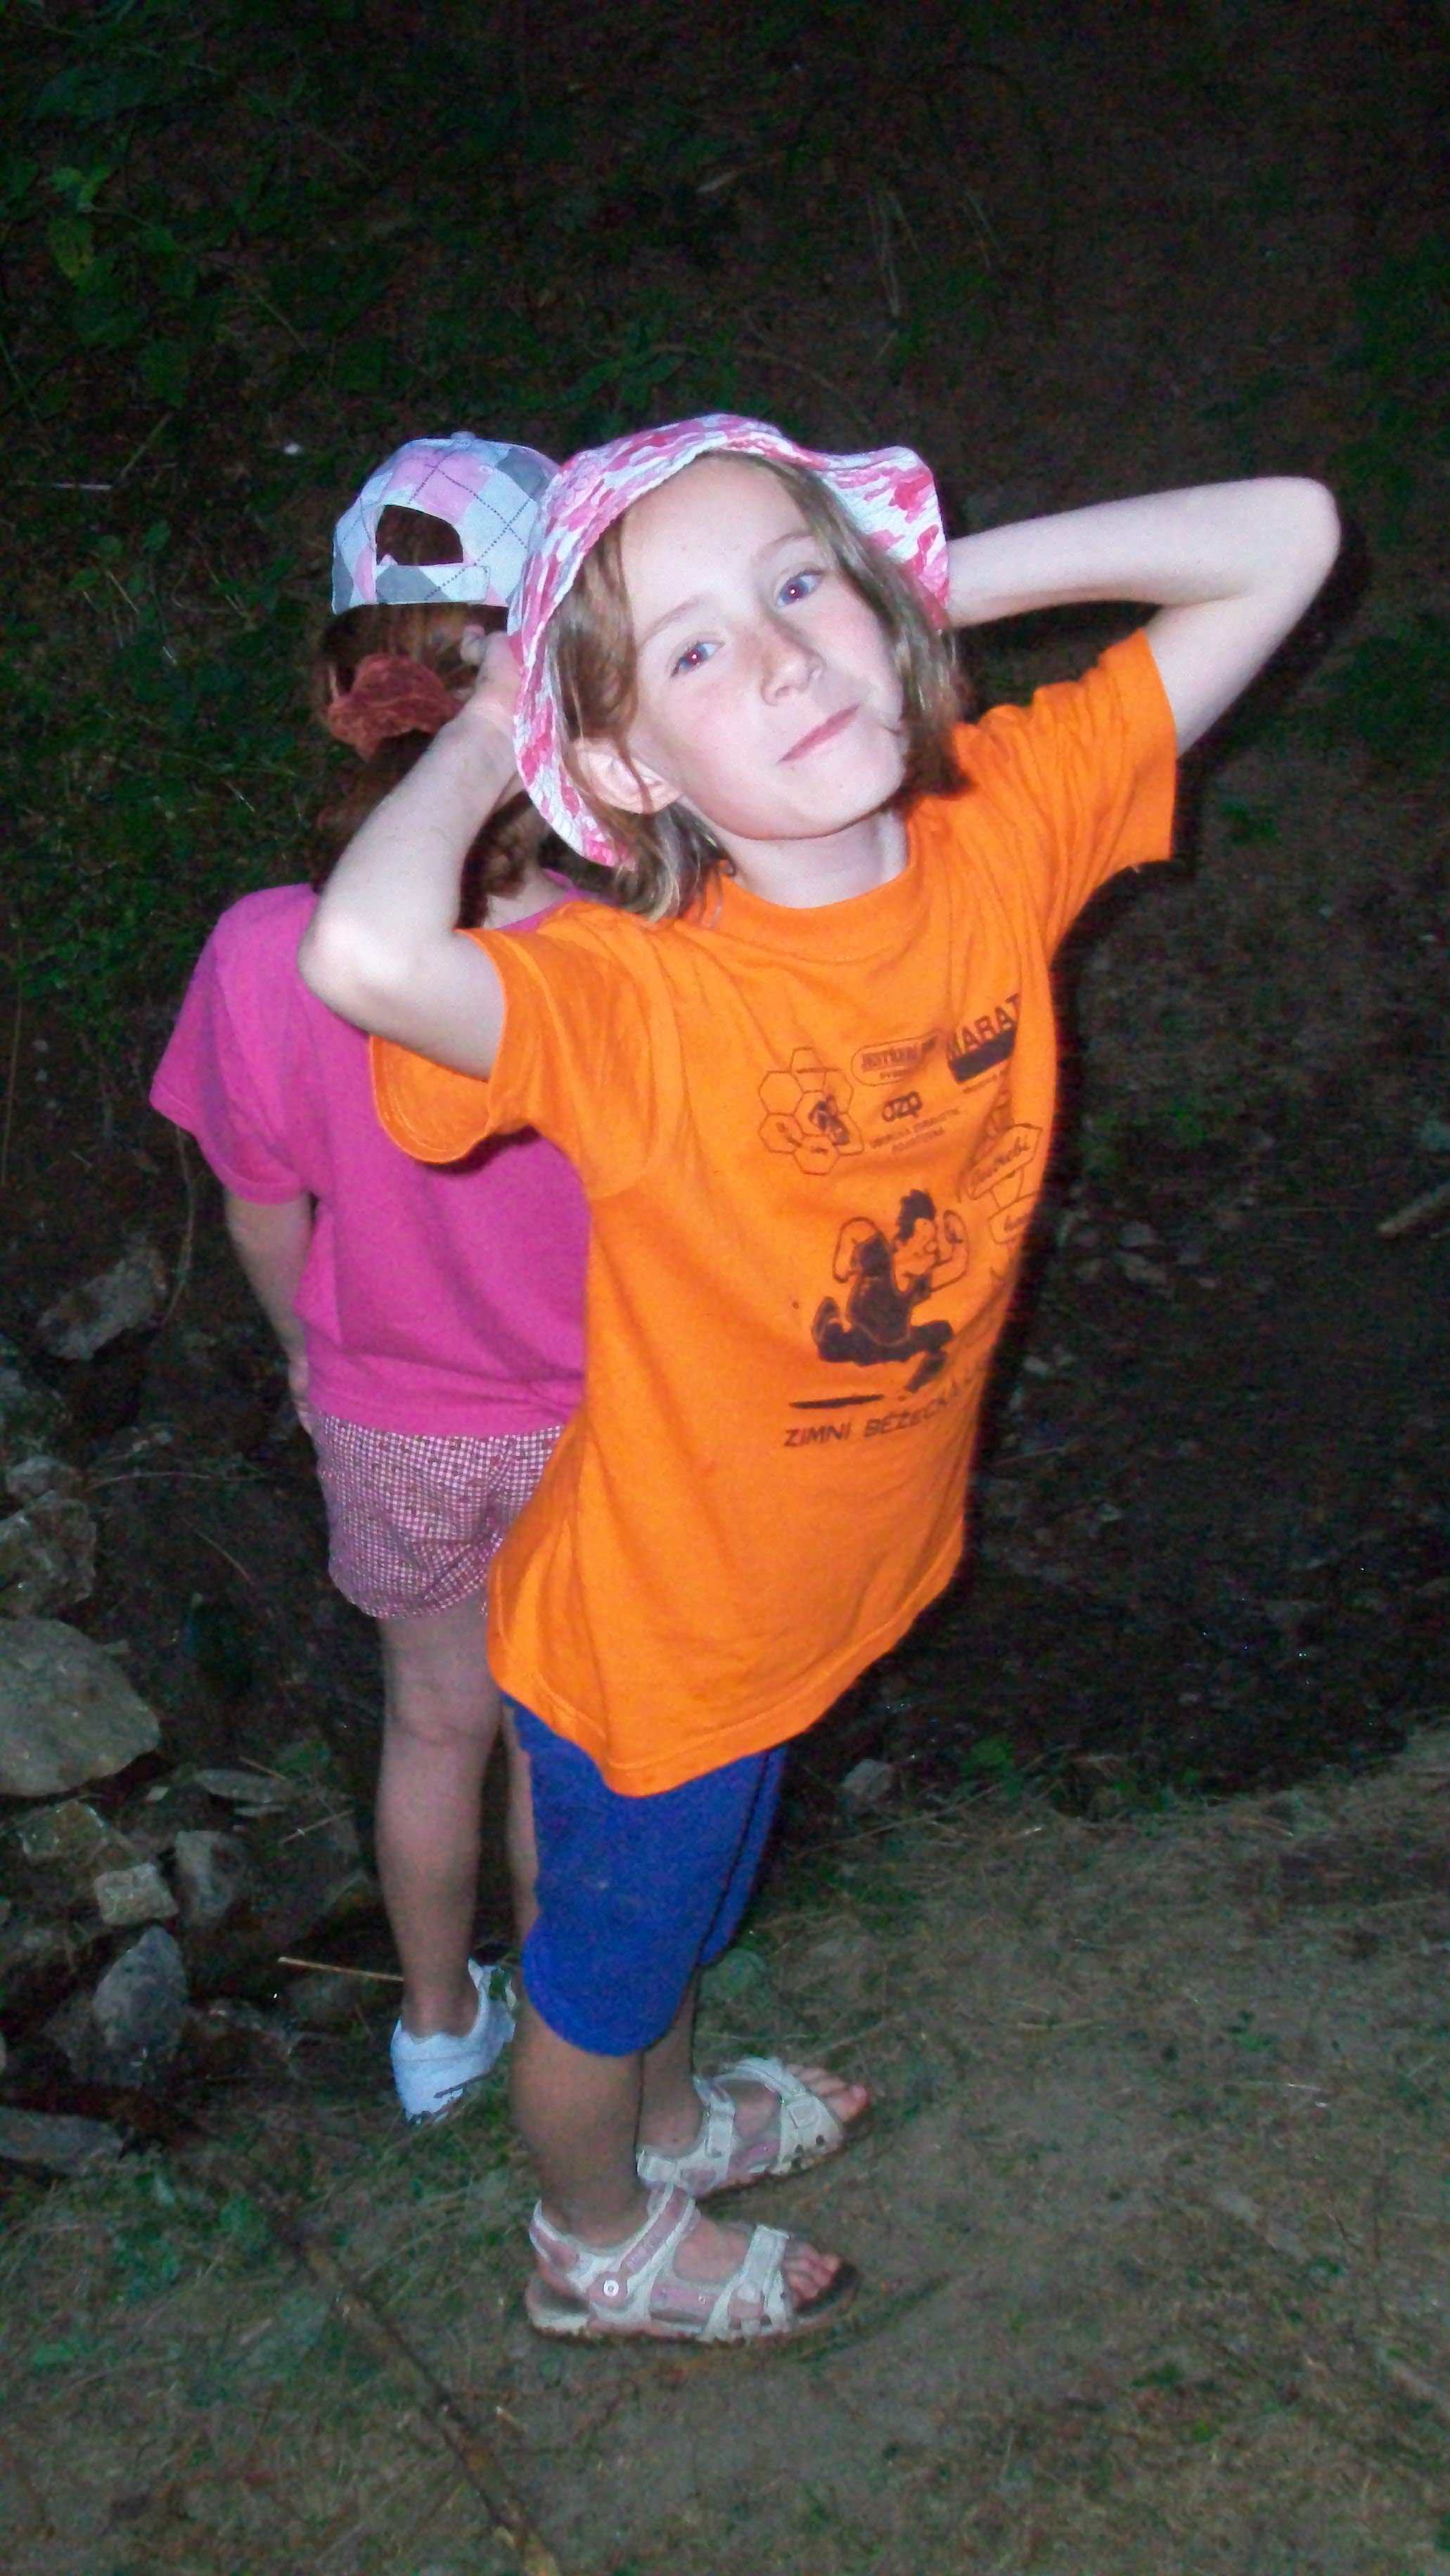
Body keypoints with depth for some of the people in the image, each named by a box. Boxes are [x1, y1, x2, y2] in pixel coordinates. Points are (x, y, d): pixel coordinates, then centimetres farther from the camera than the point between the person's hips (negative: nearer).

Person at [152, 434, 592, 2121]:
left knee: (435, 1723, 28)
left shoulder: (266, 962, -26)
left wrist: (333, 1368, 12)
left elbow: (272, 1231, -9)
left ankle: (439, 2025, 52)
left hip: (391, 1429, 2)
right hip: (601, 1431, -1)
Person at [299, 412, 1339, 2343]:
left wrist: (948, 577, -17)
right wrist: (485, 734, -37)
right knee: (607, 1961, 26)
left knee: (691, 1898, 35)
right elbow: (366, 955, -57)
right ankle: (598, 2242, 58)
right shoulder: (641, 996, -35)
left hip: (818, 1587, 5)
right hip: (648, 1632, -5)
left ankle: (671, 2115, 66)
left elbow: (1284, 536, -12)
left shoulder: (1002, 835, -18)